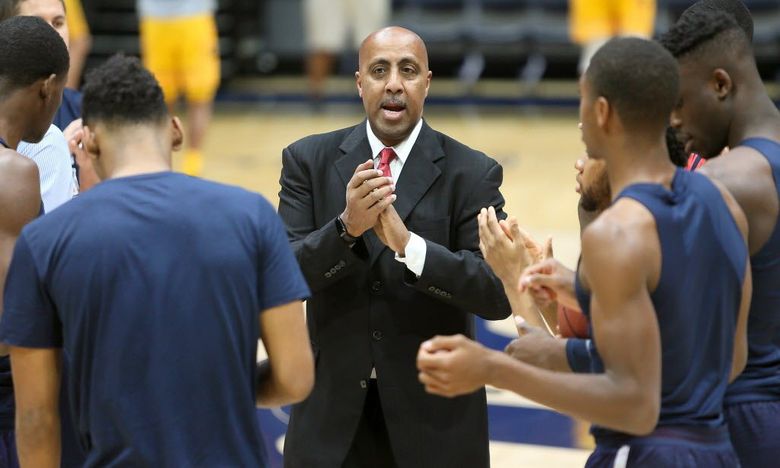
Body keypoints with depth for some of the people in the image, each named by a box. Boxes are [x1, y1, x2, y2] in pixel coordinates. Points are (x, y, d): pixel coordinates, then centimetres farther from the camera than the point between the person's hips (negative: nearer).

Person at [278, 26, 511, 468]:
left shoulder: (472, 173, -5)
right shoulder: (309, 161, 0)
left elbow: (500, 292, -13)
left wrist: (407, 244, -26)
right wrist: (347, 226, -25)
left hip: (434, 412, -1)